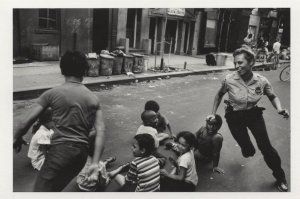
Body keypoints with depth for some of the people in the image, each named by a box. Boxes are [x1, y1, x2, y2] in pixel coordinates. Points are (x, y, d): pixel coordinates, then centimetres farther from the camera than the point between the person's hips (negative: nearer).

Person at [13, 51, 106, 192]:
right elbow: (101, 131, -2)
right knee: (55, 188, 23)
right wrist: (95, 162, -1)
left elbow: (26, 122, -2)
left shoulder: (52, 93, -3)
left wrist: (17, 138, 19)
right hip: (82, 152, 5)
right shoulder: (93, 98, 7)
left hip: (60, 150, -5)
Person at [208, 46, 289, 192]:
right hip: (235, 117, 0)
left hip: (254, 114, 1)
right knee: (248, 151, 4)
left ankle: (280, 177, 24)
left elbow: (273, 96, 1)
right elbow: (219, 95, -1)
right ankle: (247, 149, 46)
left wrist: (279, 109, -18)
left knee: (266, 147, -1)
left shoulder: (262, 81, -17)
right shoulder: (229, 80, -21)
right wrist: (213, 114, 0)